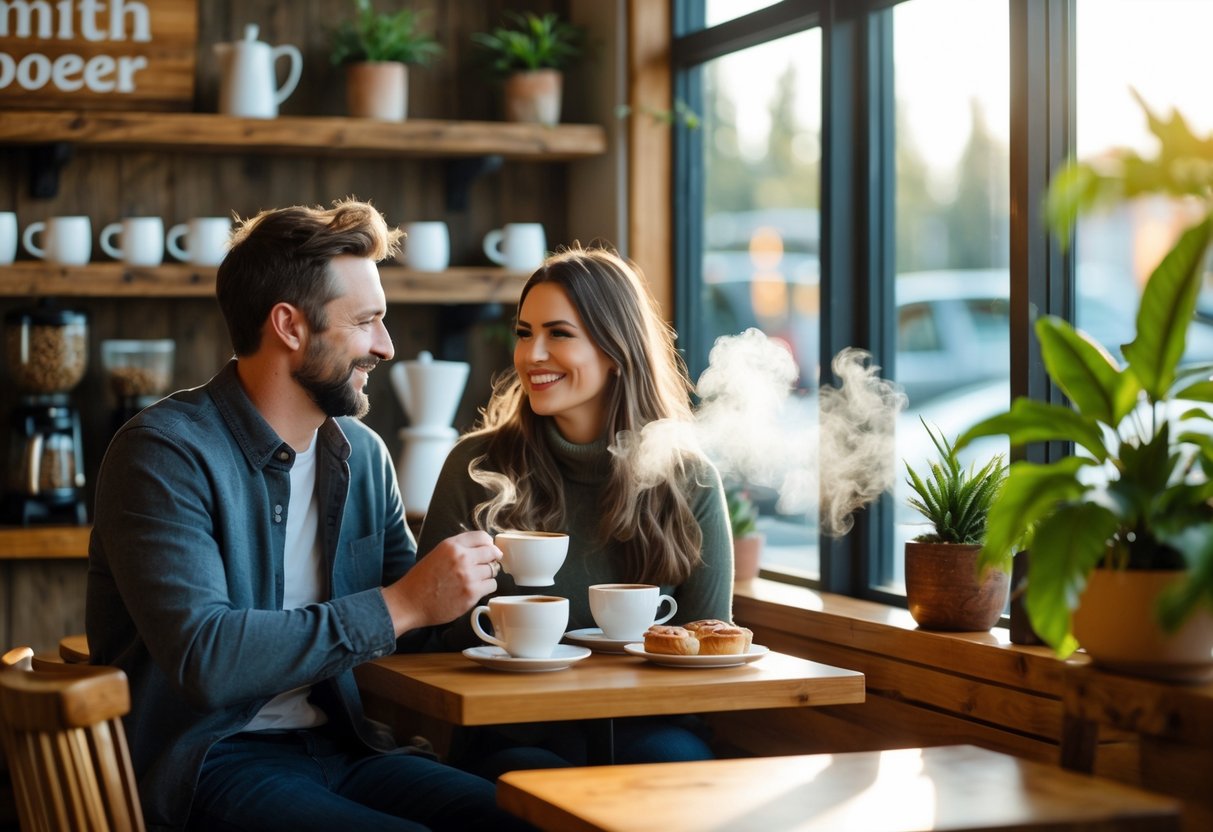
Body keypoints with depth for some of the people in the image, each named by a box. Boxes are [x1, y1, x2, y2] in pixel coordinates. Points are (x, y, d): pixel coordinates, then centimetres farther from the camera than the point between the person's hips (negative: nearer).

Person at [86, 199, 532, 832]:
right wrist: (400, 607, -20)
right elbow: (204, 658, -22)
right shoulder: (163, 453, -11)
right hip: (207, 762, -6)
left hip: (336, 748, 6)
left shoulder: (363, 454, 11)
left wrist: (458, 585, -3)